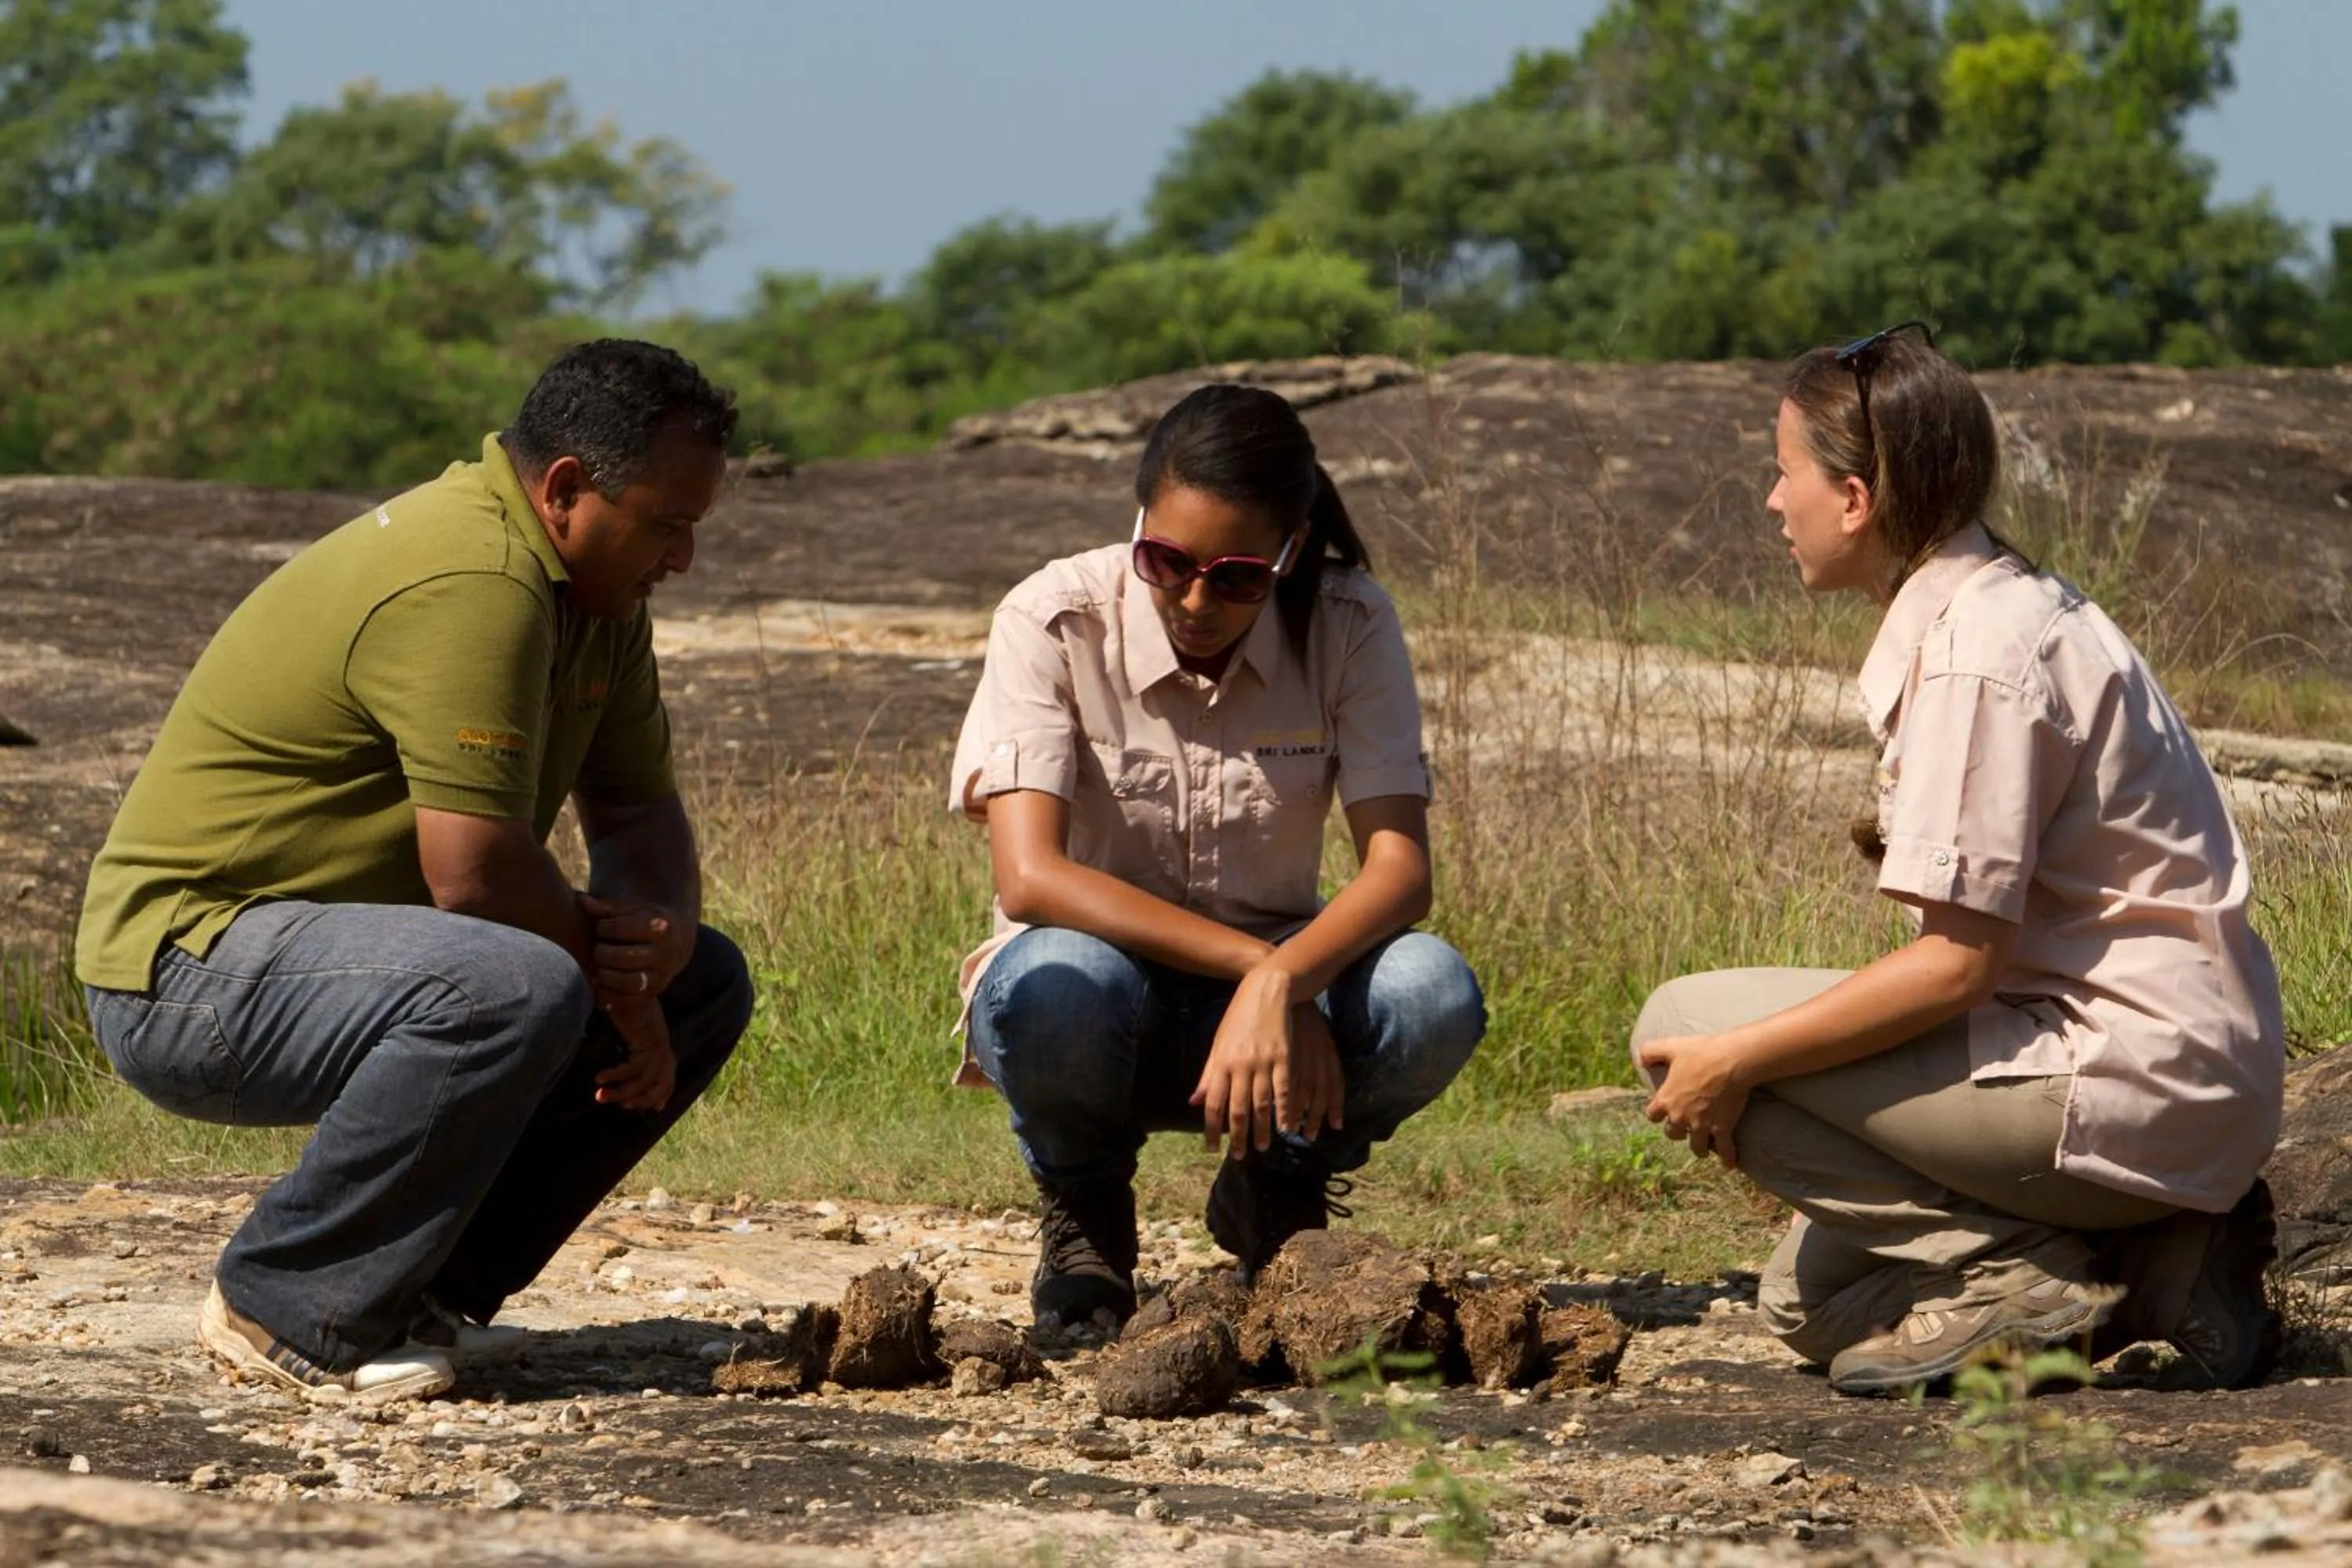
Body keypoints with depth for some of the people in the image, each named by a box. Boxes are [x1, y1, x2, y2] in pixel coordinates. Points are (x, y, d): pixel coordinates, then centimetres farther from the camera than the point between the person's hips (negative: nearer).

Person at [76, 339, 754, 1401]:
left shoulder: (599, 591, 9)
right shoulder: (470, 585, -25)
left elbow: (638, 808, 14)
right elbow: (475, 871, -28)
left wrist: (664, 925, -9)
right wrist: (618, 980, -12)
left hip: (354, 946, 11)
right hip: (190, 968, -11)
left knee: (704, 984, 7)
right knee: (514, 987, -36)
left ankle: (427, 1290, 6)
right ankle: (282, 1309, -18)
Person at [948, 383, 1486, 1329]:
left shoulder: (1347, 627, -10)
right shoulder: (1055, 621, -16)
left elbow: (1401, 868, -19)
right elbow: (1029, 877, -26)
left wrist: (1280, 981, -39)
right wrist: (1252, 961, -34)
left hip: (1264, 997, 2)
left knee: (1433, 995, -30)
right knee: (1055, 986, -38)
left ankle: (1275, 1192, 3)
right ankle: (1082, 1208, -2)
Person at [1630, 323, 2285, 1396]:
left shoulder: (1978, 650, -18)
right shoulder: (2003, 606, 13)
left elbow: (1958, 962, -21)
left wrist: (1736, 1060, -17)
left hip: (2129, 1084, -10)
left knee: (1683, 1030, -11)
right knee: (1808, 1304, 17)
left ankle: (2021, 1276, -12)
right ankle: (2148, 1266, 8)